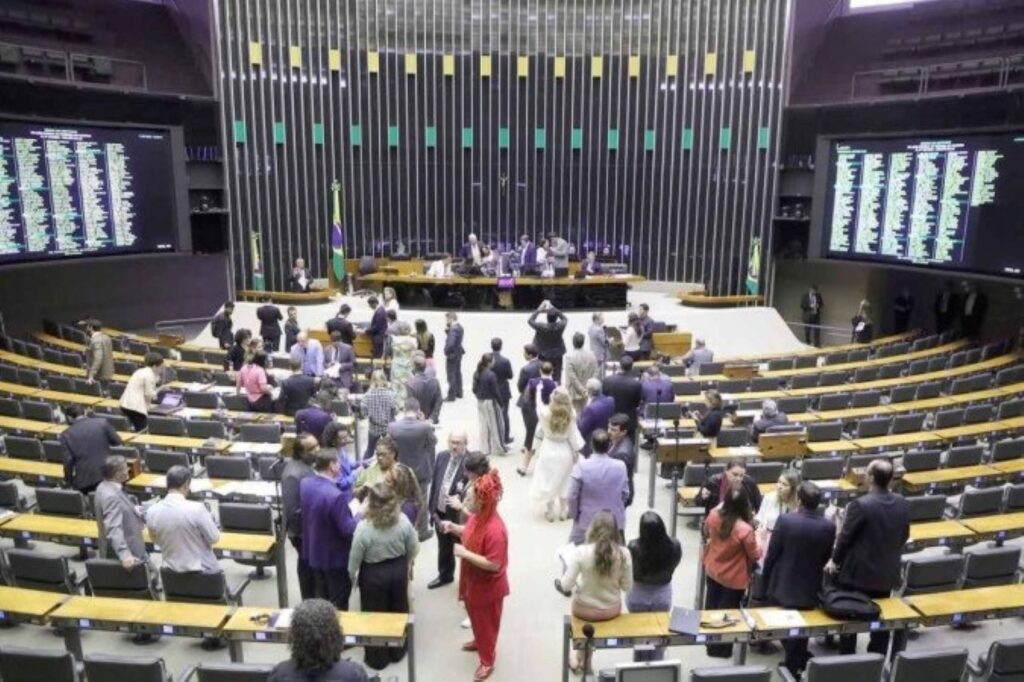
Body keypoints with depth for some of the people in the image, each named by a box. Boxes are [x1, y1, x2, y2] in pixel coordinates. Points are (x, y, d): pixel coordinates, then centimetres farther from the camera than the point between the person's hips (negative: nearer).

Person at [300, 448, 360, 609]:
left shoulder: (305, 483, -8)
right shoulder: (336, 495, -33)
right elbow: (347, 529, -25)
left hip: (314, 552, 8)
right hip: (335, 557, -8)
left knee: (321, 598, 25)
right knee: (338, 605, 12)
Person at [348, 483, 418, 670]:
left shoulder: (363, 527, -27)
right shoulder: (403, 520, -18)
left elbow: (355, 558, -15)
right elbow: (414, 549, -5)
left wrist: (352, 577, 5)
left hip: (373, 575, -3)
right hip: (399, 571, 3)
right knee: (398, 610, 23)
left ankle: (377, 658, 34)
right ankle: (398, 651, 42)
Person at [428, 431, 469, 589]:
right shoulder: (442, 456, -3)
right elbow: (434, 482, 6)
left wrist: (460, 502, -35)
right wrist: (432, 508, 8)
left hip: (459, 515, -6)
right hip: (440, 512, 6)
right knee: (443, 546, 25)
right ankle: (444, 575, 47)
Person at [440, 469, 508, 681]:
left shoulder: (495, 529, -37)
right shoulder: (477, 516, -11)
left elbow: (493, 564, -32)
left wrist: (465, 553, -30)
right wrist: (453, 528, -8)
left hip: (488, 587, -8)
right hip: (473, 581, 8)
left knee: (486, 623, 16)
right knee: (475, 617, 31)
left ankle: (487, 661, 38)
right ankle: (479, 642, 58)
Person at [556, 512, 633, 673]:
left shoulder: (580, 552, -24)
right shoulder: (624, 554, -18)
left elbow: (566, 586, -18)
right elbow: (627, 587, -7)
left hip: (584, 610, -1)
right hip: (612, 610, 2)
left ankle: (581, 655, 47)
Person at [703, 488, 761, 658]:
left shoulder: (714, 515, -18)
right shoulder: (745, 529, -33)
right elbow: (755, 555, -17)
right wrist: (758, 538, -3)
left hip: (712, 570, 6)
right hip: (733, 578, -5)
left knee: (712, 606, 25)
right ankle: (720, 649, 32)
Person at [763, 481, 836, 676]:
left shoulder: (785, 520, -23)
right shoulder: (829, 526, -15)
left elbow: (772, 554, -13)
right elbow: (825, 558, 0)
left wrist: (765, 579, 3)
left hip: (783, 585, -2)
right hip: (810, 587, 2)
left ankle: (793, 663, 31)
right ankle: (797, 665, 34)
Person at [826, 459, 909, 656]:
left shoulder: (860, 504, -24)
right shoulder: (903, 504, -6)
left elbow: (845, 536, -15)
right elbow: (904, 537, 6)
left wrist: (834, 560, 1)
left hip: (857, 573, -5)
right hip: (887, 573, 5)